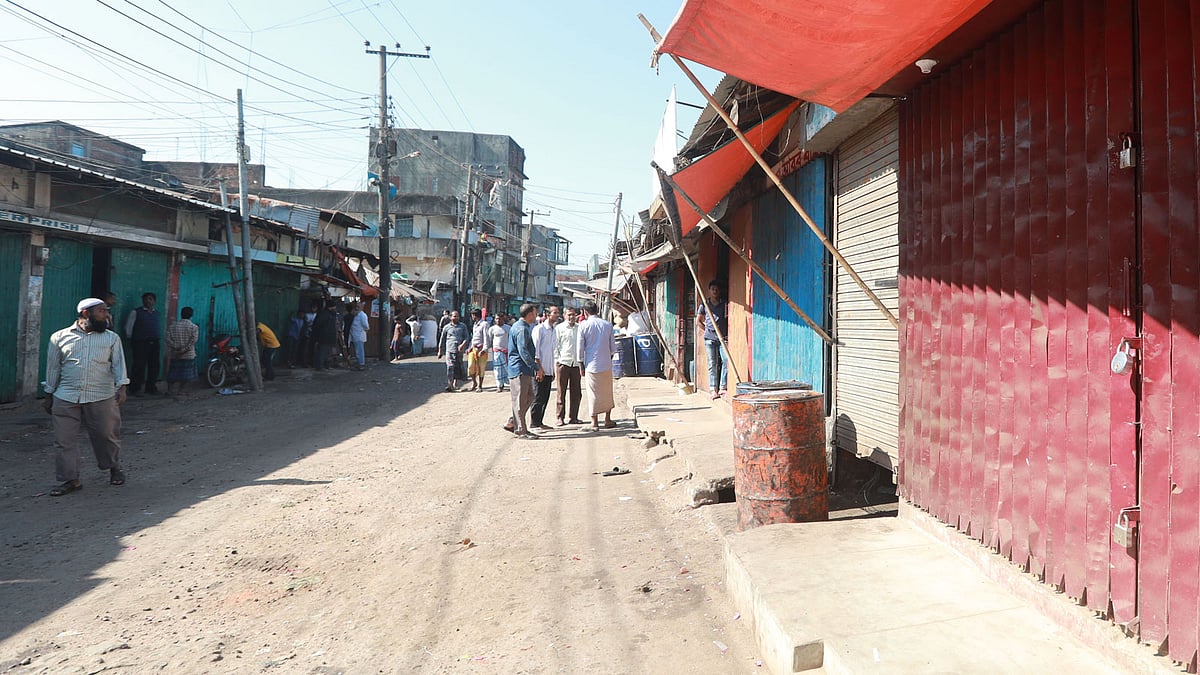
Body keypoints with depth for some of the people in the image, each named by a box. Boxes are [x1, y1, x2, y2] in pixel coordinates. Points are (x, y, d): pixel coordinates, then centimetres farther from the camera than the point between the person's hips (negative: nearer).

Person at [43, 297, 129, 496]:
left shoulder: (112, 338, 7)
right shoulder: (60, 337, 7)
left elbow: (118, 364, 2)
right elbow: (53, 368, 12)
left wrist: (121, 387, -13)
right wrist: (49, 396, 14)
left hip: (102, 398, 0)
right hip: (66, 398, 0)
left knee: (107, 435, 6)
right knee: (64, 440, 1)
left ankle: (114, 468, 28)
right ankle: (69, 479, 11)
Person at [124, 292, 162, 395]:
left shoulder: (157, 314, 14)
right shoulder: (136, 312, -1)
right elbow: (128, 328, 1)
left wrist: (157, 339, 14)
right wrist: (131, 341, 3)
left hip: (154, 343, 5)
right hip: (140, 344, -5)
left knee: (154, 366, 7)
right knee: (139, 366, -5)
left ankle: (150, 387, 21)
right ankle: (135, 388, 6)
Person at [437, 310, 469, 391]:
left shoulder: (463, 326, 11)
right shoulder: (447, 327, 8)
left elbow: (467, 337, 5)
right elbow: (442, 340, 14)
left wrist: (463, 344, -15)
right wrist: (440, 351, 15)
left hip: (459, 351, 2)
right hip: (450, 350, -2)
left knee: (458, 368, 9)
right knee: (450, 367, -14)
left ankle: (455, 384, 24)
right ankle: (449, 385, -21)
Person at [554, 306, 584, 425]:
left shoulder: (579, 328, 11)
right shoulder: (559, 328, 1)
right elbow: (555, 346, 2)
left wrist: (581, 361, 12)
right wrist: (556, 361, -5)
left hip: (576, 363, 4)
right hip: (563, 363, -4)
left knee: (576, 392, 6)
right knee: (562, 392, -1)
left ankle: (574, 417, 14)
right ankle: (560, 417, 4)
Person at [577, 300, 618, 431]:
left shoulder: (583, 326, -7)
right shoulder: (607, 325, 1)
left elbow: (580, 348, -3)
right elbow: (613, 347, 6)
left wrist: (581, 366, 6)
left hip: (591, 365, -2)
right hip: (606, 365, 2)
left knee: (593, 394, 5)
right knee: (607, 392, 15)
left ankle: (595, 423, 6)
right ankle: (608, 420, 23)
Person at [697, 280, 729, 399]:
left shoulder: (725, 304, 7)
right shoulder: (704, 305, 8)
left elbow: (729, 318, 13)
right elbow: (698, 321, 17)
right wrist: (708, 329, 10)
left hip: (723, 338, 0)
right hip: (710, 338, 0)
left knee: (726, 361, -9)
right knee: (712, 364, 1)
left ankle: (722, 388, -2)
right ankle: (713, 389, 3)